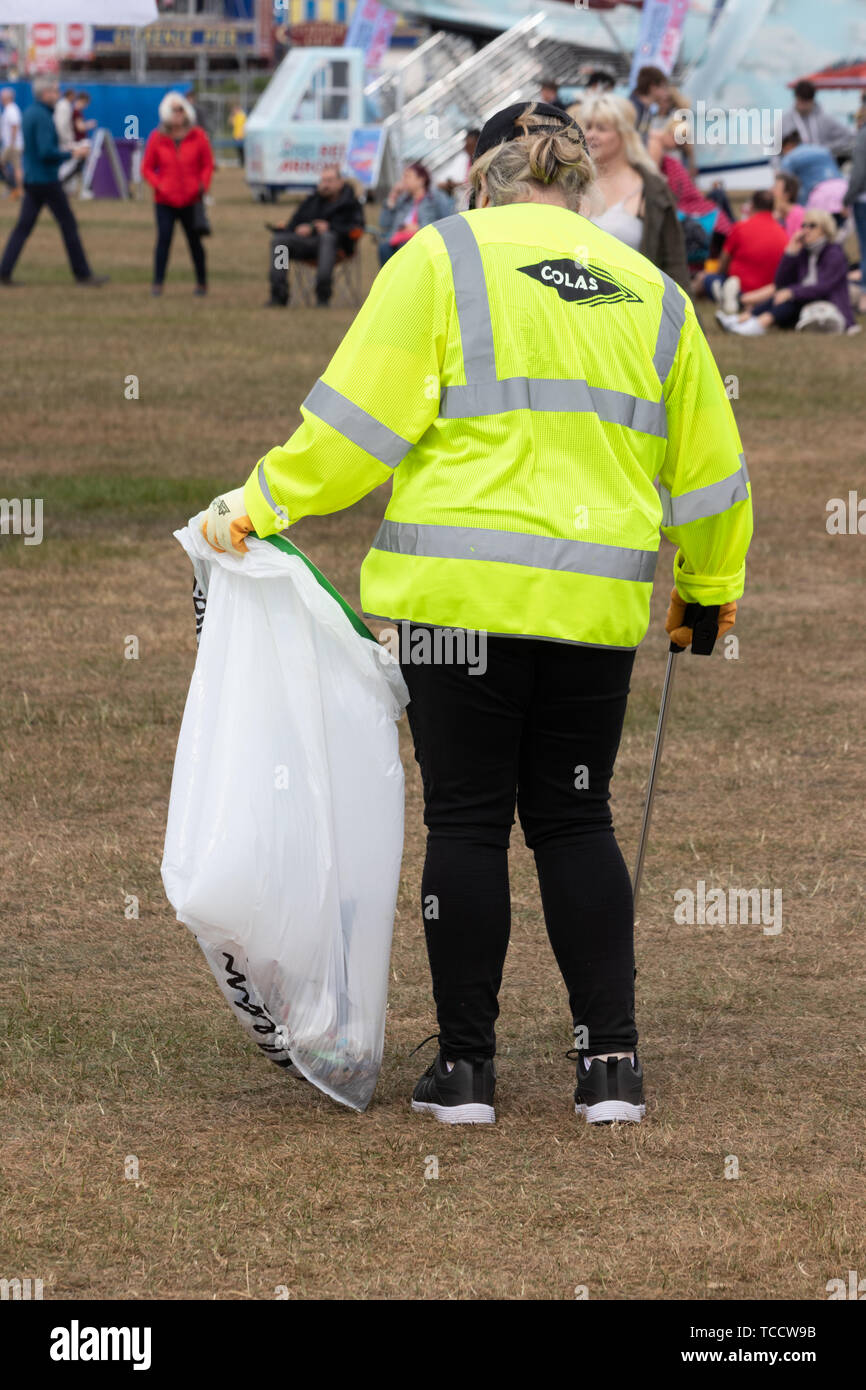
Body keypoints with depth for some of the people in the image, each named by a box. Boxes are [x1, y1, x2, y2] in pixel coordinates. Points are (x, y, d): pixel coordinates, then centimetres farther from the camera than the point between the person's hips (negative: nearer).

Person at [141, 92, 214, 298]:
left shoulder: (197, 136, 2)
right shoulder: (157, 138, 2)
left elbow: (207, 164, 7)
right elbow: (147, 168, 6)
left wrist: (203, 185, -9)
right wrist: (158, 185, -11)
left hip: (191, 201, 1)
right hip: (165, 201, 0)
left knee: (195, 241, 8)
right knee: (163, 238, -10)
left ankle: (202, 282, 20)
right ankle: (157, 283, -8)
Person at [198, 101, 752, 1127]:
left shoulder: (442, 260, 1)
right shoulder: (649, 292, 14)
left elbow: (361, 419, -8)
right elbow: (706, 465, 19)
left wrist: (265, 503, 1)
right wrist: (709, 588, 33)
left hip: (463, 596, -3)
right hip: (599, 603, 3)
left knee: (467, 821, 3)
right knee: (575, 820, 11)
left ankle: (465, 1067, 7)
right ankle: (610, 1065, 5)